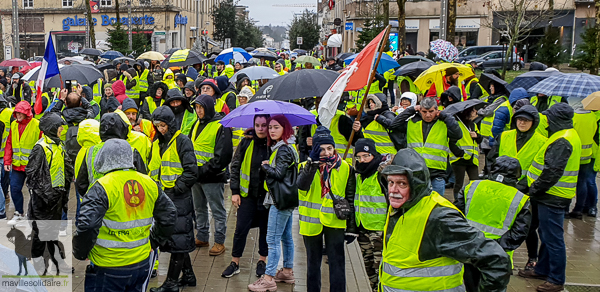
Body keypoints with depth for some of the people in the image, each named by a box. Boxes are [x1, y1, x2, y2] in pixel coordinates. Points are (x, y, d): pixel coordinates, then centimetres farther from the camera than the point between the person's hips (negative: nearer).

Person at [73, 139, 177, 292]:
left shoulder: (102, 188, -16)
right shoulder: (150, 184, 3)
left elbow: (87, 226, -23)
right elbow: (168, 217, 10)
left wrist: (80, 253, -5)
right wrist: (153, 243, 22)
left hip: (108, 269, -5)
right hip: (142, 263, 6)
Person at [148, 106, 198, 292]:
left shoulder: (182, 141, -8)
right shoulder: (156, 144, 15)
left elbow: (191, 170, -13)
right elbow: (153, 170, 23)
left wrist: (177, 188, -15)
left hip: (179, 197, -8)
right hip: (163, 196, 8)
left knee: (178, 238, -2)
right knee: (177, 238, 14)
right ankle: (188, 275, 26)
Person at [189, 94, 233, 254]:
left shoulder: (221, 126, -12)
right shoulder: (197, 124, 12)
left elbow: (223, 155, -17)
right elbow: (190, 146, 19)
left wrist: (204, 171, -18)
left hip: (212, 176, -8)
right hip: (196, 175, 8)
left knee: (217, 210, 2)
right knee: (199, 208, 17)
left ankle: (219, 242, 11)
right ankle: (202, 237, 30)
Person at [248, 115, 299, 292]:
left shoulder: (283, 150, -16)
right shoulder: (284, 147, 15)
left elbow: (279, 173, -20)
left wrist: (265, 165, -6)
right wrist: (268, 166, 3)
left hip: (281, 200, -11)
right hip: (285, 199, 11)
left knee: (273, 239, -8)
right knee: (286, 236, 17)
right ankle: (288, 272, 28)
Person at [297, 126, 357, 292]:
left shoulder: (345, 168, 0)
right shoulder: (307, 166, -1)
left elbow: (351, 200, 5)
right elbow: (302, 185, -24)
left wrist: (351, 227, 4)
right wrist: (312, 162, -30)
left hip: (335, 222, -1)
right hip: (312, 221, 1)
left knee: (337, 262, -3)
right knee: (313, 262, 14)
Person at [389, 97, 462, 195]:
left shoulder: (444, 124, 0)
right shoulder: (412, 123, 7)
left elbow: (458, 134, -15)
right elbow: (393, 125, 0)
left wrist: (445, 116, -8)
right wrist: (411, 110, 2)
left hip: (437, 175, -1)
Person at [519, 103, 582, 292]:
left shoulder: (562, 141, -21)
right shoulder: (568, 135, 13)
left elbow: (552, 172, -26)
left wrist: (534, 190, -15)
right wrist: (535, 189, 15)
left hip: (553, 198, -11)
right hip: (554, 196, 11)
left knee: (553, 238, -1)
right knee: (546, 234, 20)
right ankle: (542, 270, 33)